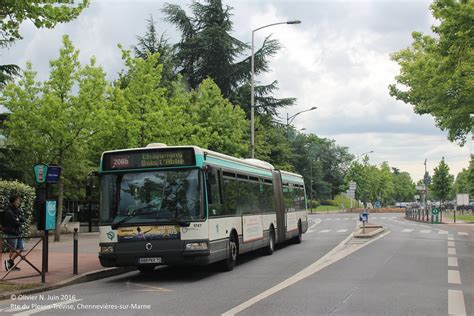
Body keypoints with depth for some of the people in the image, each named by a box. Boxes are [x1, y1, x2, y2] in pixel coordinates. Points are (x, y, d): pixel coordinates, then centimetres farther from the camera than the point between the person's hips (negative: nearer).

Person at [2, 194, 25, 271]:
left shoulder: (18, 210, 10)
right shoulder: (8, 212, -16)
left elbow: (23, 220, 4)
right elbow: (16, 223, -22)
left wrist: (19, 219, -14)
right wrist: (20, 222, -3)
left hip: (18, 232, 8)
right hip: (12, 233, -8)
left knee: (21, 248, 9)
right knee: (13, 250, -1)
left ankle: (10, 261, 19)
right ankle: (11, 264, 12)